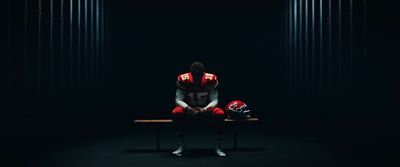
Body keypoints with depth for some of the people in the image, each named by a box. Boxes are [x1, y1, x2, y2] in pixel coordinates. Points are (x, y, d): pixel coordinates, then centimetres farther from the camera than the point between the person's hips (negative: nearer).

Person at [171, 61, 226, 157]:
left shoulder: (211, 79, -16)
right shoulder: (183, 79, -16)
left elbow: (214, 100, -15)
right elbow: (178, 100, -17)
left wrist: (205, 109, -34)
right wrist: (188, 108, -36)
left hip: (206, 109, 0)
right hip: (189, 109, 0)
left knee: (220, 114, -30)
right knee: (176, 112, -30)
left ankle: (218, 147, -17)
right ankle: (181, 147, -18)